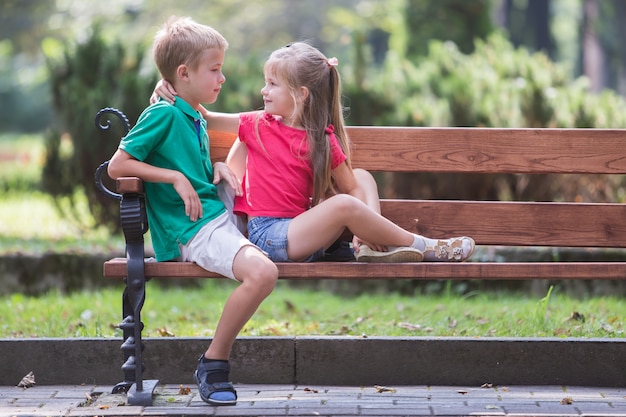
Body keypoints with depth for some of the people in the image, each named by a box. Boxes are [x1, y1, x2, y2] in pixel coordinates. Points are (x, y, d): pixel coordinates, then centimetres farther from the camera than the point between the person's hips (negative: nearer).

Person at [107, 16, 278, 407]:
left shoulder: (197, 120, 19)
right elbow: (117, 166, -10)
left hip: (221, 217, 10)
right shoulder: (163, 115, -6)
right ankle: (213, 363, -16)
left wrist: (217, 168, 12)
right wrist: (175, 177, -14)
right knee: (262, 273, -30)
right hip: (194, 230, -10)